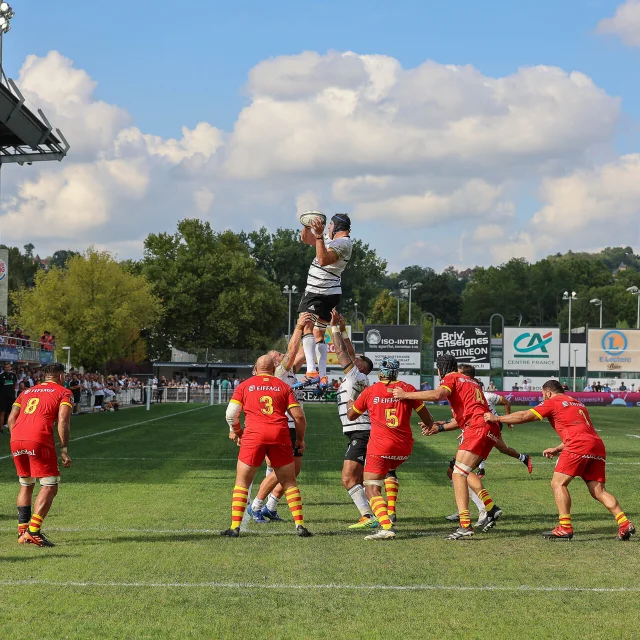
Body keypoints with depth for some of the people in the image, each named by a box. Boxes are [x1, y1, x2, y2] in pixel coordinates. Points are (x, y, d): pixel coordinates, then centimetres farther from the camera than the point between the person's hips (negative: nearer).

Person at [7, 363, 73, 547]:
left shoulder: (26, 392, 29)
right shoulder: (64, 393, 13)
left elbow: (11, 418, 20)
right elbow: (63, 421, -1)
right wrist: (64, 450, -4)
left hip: (16, 440, 6)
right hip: (40, 440, -6)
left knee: (26, 485, 21)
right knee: (50, 487, 0)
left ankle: (22, 531, 17)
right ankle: (33, 531, -12)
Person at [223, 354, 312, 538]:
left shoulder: (244, 386, 12)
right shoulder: (283, 386, 14)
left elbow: (231, 415, 5)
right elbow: (299, 416, 7)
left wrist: (238, 433, 21)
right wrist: (300, 439, 20)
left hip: (253, 435, -1)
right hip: (280, 434, 1)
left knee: (242, 482, 9)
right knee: (289, 483, 11)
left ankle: (235, 527, 2)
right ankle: (300, 525, 2)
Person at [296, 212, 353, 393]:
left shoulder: (343, 243, -14)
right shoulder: (330, 237, 16)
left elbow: (323, 260, -30)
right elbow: (305, 239, 25)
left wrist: (319, 235, -34)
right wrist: (307, 226, 6)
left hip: (323, 293, -11)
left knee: (307, 326, -24)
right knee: (319, 335, 13)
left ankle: (312, 372, -36)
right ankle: (323, 377, 13)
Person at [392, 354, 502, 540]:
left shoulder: (451, 378, 4)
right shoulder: (471, 381, 30)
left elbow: (437, 395, -19)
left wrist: (405, 395, -14)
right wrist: (439, 428, 39)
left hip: (478, 428, -9)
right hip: (491, 429, 9)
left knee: (458, 474, -13)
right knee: (463, 472, 20)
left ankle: (465, 526, -24)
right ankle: (491, 508, 11)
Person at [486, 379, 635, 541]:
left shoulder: (552, 402, 9)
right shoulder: (577, 403, 32)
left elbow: (525, 416, 8)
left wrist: (497, 418, 17)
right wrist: (557, 449, 34)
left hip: (579, 446, -7)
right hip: (597, 445, 7)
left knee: (558, 483, -2)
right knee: (598, 491, 4)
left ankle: (565, 528, -9)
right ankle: (625, 524, -8)